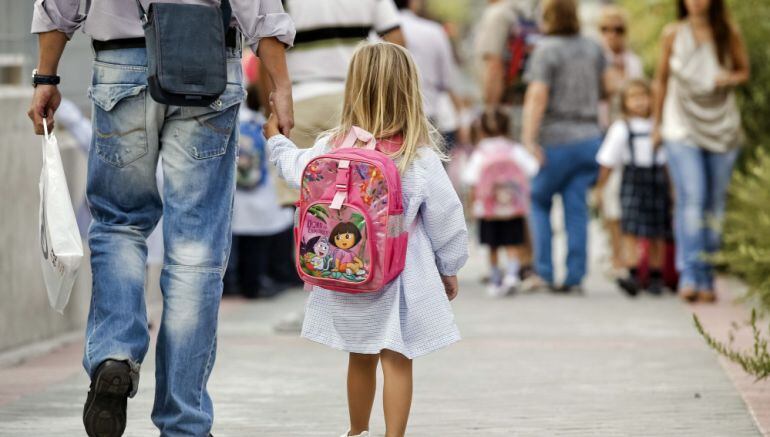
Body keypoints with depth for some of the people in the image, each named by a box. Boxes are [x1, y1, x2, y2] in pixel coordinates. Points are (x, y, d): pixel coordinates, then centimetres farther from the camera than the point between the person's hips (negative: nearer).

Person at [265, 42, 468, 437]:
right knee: (397, 360, 0)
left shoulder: (334, 146, -7)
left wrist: (276, 139, 33)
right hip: (401, 276, -3)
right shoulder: (421, 157, -13)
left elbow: (297, 170, 12)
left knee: (360, 358, 19)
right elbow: (445, 215, -5)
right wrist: (449, 268, 9)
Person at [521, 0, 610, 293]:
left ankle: (544, 271, 2)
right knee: (576, 209, 5)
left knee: (539, 202, 10)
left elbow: (538, 96, -19)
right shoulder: (593, 49, 7)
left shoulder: (546, 50, -11)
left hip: (556, 140, -5)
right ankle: (574, 276, 1)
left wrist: (530, 137, -22)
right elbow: (604, 87, 16)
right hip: (589, 135, 5)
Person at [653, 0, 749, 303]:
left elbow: (743, 71, 15)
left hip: (721, 129, 2)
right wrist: (657, 124, 15)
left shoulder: (729, 34, 3)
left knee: (715, 205, 3)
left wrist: (729, 79, -9)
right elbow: (662, 79, 12)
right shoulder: (673, 34, 2)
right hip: (682, 129, -2)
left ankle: (707, 280, 10)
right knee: (691, 200, -16)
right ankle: (689, 277, -20)